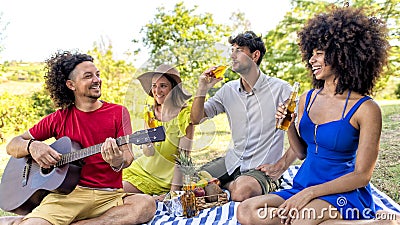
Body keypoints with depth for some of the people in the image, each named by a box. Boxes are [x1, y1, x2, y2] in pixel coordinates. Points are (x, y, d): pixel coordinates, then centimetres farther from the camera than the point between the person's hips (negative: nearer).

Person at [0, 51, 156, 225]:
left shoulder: (118, 112, 8)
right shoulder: (59, 118, 11)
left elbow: (127, 156, 1)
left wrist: (118, 162, -24)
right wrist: (32, 146, -8)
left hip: (109, 196, 3)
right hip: (67, 193, -2)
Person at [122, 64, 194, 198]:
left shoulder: (184, 114, -14)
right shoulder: (150, 112, 2)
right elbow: (148, 153, 2)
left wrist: (173, 192, -20)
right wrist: (146, 144, -21)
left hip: (169, 176, -5)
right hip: (145, 169, 5)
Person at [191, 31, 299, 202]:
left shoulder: (280, 89, -10)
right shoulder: (228, 90, 6)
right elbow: (196, 119, 7)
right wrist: (202, 89, -9)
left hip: (261, 167, -5)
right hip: (232, 161, 5)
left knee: (242, 192, -34)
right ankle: (232, 184, 10)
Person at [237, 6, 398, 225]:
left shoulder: (365, 108, -11)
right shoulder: (307, 99, 6)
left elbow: (362, 175, -11)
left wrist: (310, 192, -19)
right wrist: (289, 126, -4)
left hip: (345, 194, -6)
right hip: (303, 187, 6)